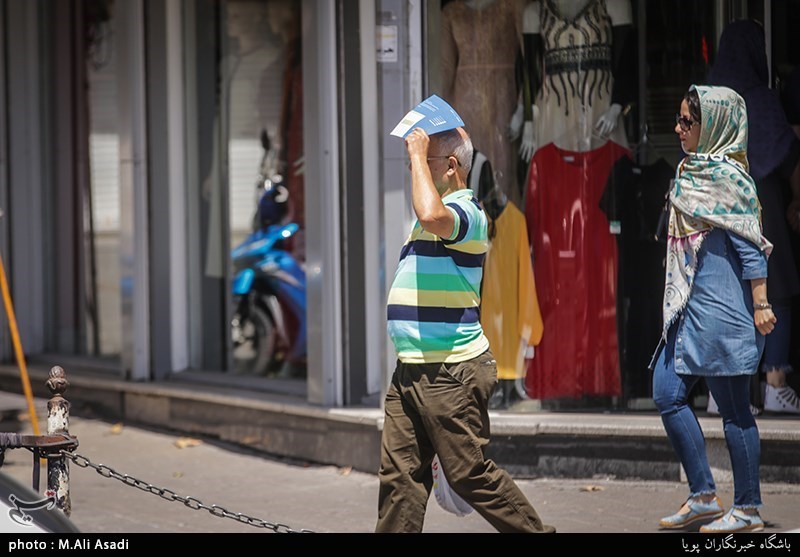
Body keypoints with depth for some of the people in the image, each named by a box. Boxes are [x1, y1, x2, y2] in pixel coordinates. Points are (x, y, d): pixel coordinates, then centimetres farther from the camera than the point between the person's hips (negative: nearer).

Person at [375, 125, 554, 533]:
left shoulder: (465, 212, -13)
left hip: (450, 372, -9)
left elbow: (431, 215, -36)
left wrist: (418, 155, -25)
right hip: (410, 372, 9)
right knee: (399, 477, 3)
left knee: (471, 476, -4)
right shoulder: (440, 216, 19)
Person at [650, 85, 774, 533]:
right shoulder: (694, 172, 14)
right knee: (668, 396, 7)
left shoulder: (727, 177, -11)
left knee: (734, 408, -2)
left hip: (723, 310, -9)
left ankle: (748, 509, 6)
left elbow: (751, 245, -14)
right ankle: (704, 497, 14)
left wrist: (761, 304, -18)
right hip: (692, 310, 9)